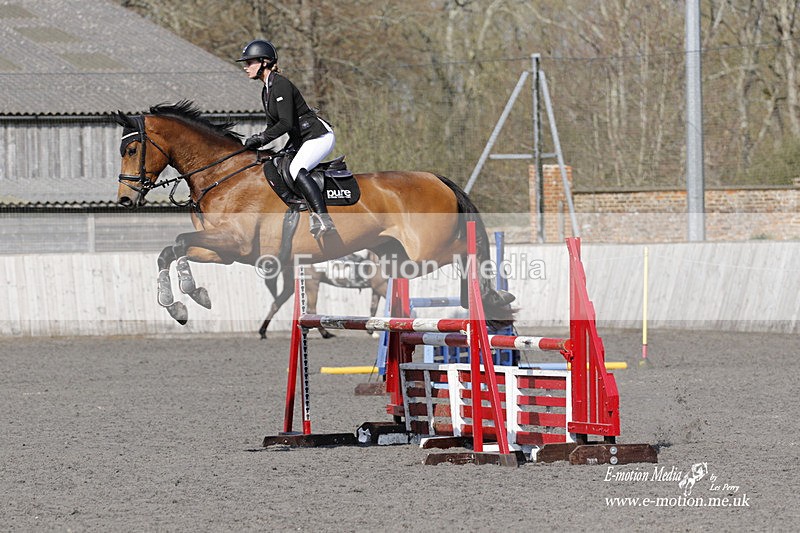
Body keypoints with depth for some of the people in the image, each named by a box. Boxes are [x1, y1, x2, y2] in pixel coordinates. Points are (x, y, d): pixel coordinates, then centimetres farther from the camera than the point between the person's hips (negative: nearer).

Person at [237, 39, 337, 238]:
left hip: (319, 136, -11)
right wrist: (255, 143, 5)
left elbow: (286, 123, -25)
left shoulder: (281, 85, -17)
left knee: (296, 169, -33)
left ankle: (324, 221, -40)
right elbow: (273, 125, 20)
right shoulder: (266, 91, 13)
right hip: (301, 141, 11)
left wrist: (260, 139, -22)